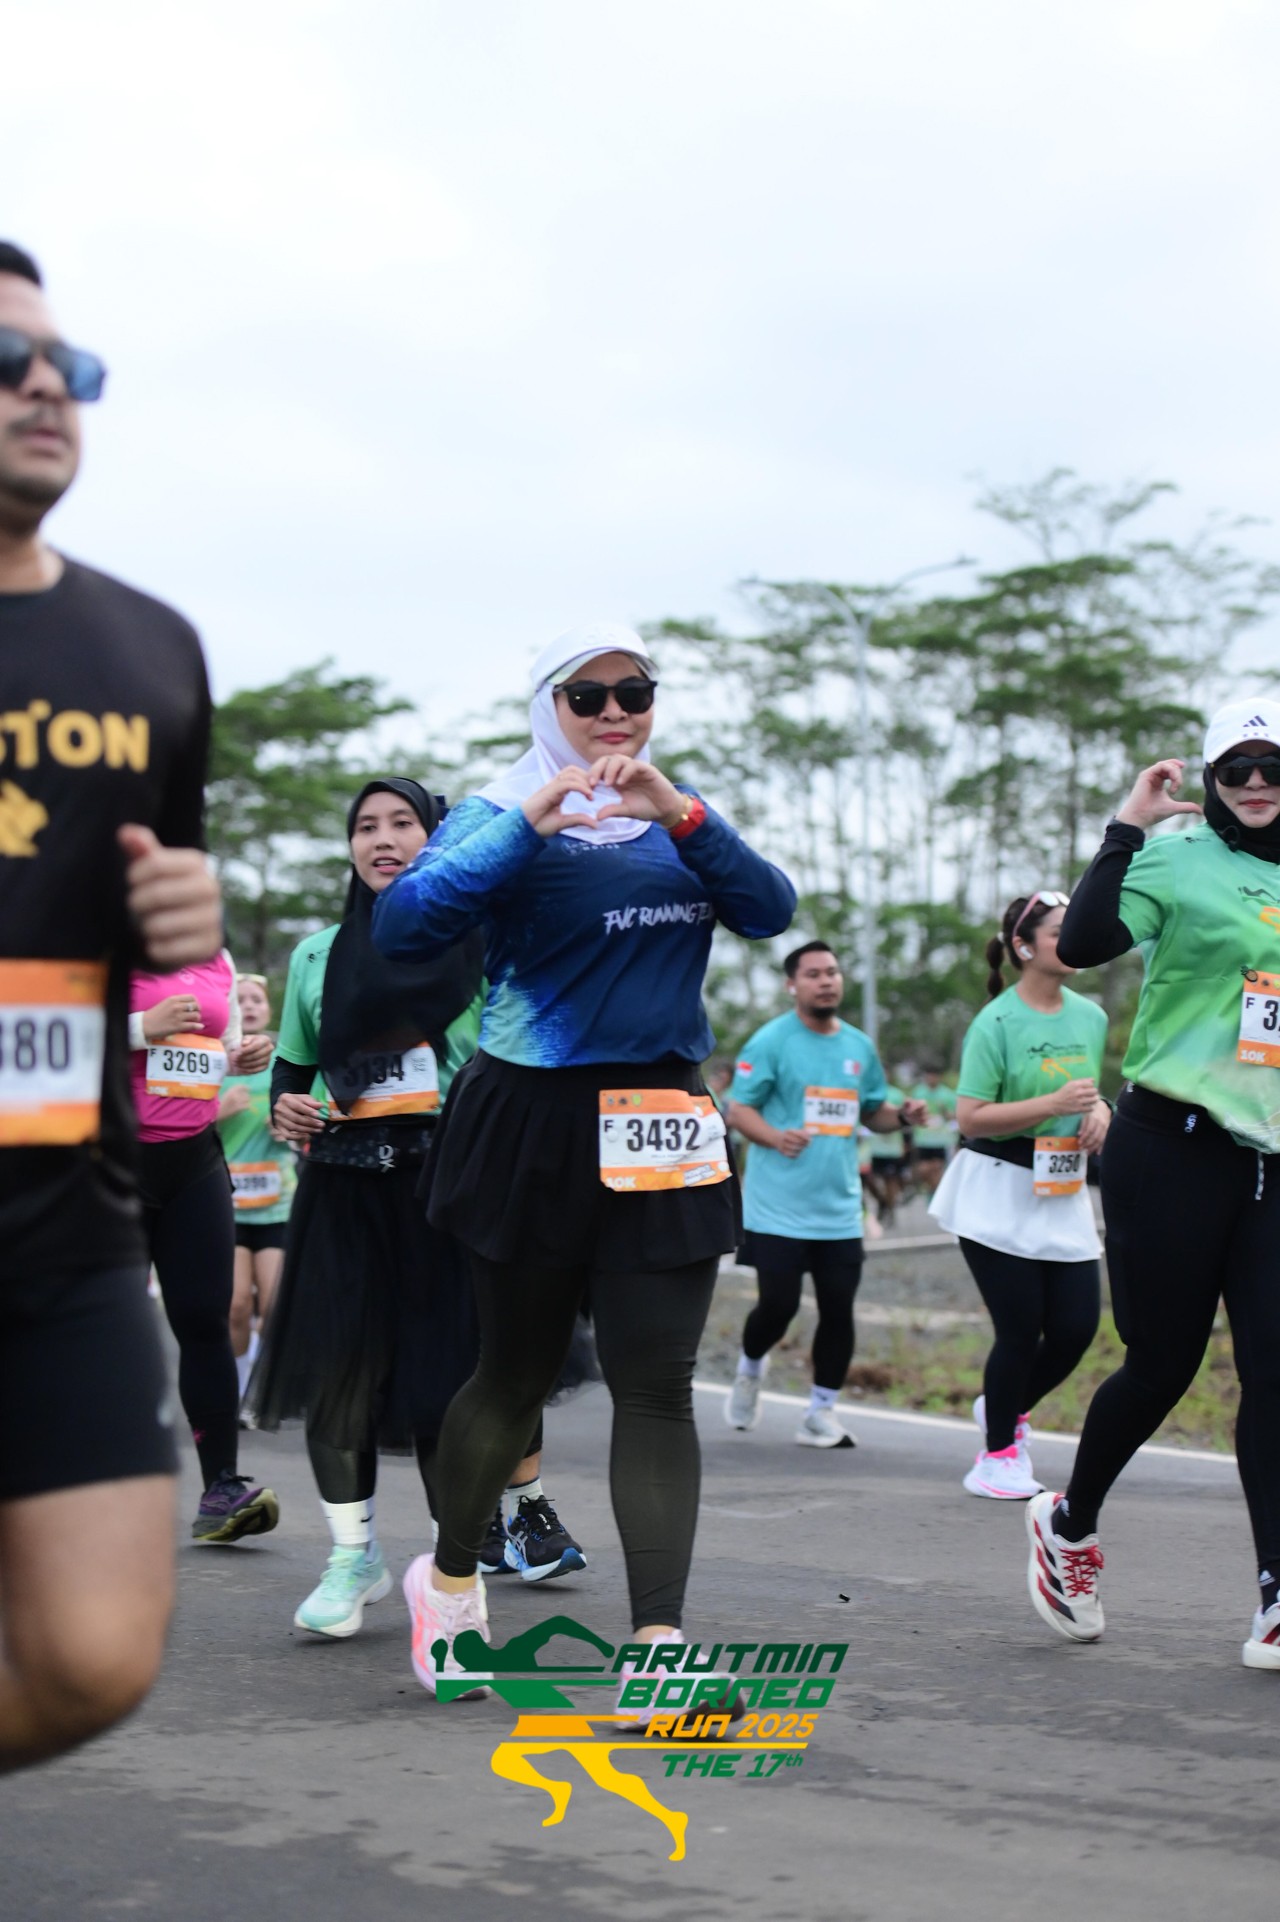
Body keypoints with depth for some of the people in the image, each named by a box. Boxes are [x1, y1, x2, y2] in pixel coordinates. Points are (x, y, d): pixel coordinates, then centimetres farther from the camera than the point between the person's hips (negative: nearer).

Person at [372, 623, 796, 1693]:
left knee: (656, 1384, -6)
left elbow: (770, 911, -4)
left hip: (662, 1127, 3)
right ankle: (450, 1576, 33)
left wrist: (682, 815, -18)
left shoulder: (678, 816, 12)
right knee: (518, 1370, 9)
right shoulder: (501, 813, 0)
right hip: (535, 1121, -3)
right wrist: (527, 825, -24)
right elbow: (403, 928, -17)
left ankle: (660, 1638, -9)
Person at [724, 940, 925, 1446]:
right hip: (779, 1209, -5)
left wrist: (901, 1114, -2)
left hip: (839, 1209, 5)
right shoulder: (771, 1042, -5)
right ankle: (750, 1370, 27)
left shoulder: (859, 1046, 12)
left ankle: (821, 1414, 14)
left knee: (838, 1310, 1)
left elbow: (873, 1111, 20)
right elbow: (738, 1109, -7)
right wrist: (775, 1137, -26)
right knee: (778, 1305, -5)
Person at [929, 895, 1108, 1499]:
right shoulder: (996, 1022, -12)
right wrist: (1053, 1104, -23)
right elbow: (971, 1117, -16)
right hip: (998, 1191, -6)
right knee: (1021, 1329, -5)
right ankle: (997, 1455, 14)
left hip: (1063, 1191, 6)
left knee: (1077, 1326, 1)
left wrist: (1098, 1112, -1)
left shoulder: (1090, 1017, 7)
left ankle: (1004, 1409, 30)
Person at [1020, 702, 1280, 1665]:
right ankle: (1069, 1522, 30)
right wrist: (1129, 825, -20)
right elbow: (1083, 942, -20)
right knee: (1164, 1361, 4)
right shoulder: (1177, 857, -4)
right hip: (1173, 1146, -4)